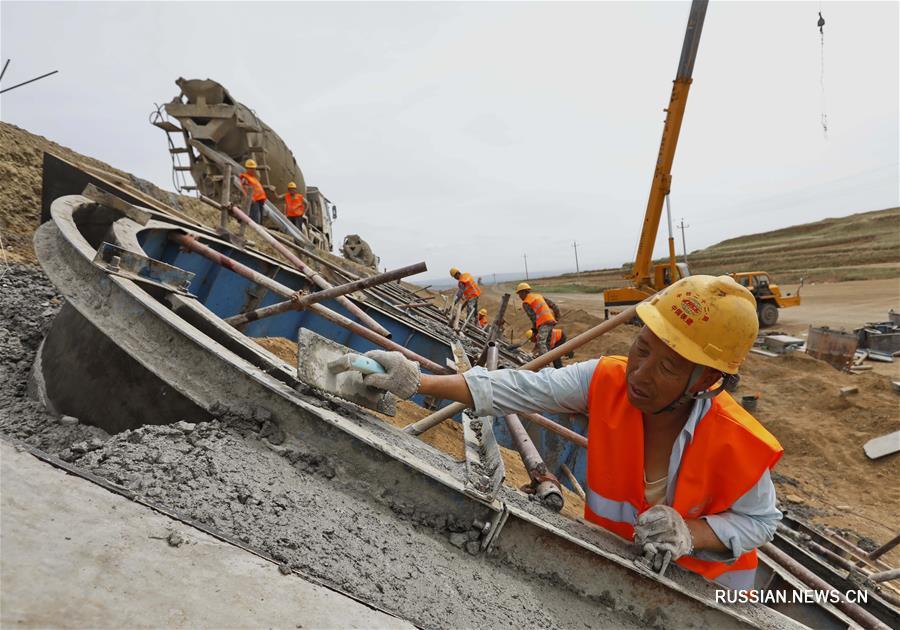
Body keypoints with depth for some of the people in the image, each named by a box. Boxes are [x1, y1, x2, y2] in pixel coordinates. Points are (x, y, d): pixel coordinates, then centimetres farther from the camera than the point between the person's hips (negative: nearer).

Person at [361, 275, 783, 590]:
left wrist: (689, 533, -33)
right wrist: (416, 382, -33)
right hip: (612, 555, 2)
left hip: (705, 576, -1)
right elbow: (516, 389, -28)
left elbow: (760, 521, -13)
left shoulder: (737, 445, -30)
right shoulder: (606, 382, -26)